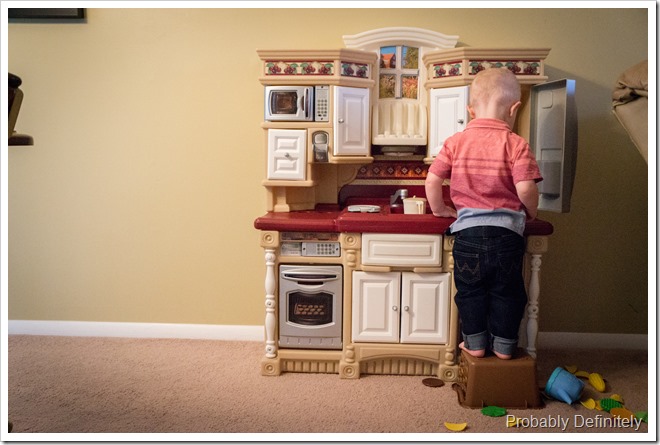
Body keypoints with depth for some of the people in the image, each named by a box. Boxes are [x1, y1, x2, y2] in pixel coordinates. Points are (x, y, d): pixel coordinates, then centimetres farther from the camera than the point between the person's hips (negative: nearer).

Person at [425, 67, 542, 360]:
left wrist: (439, 209, 13)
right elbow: (525, 189, -14)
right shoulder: (517, 145, -6)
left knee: (470, 290, 15)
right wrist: (531, 212, 6)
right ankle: (504, 344, 25)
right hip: (507, 231, 0)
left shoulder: (455, 142, 0)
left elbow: (432, 180, -3)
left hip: (468, 230, 1)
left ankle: (475, 343, 24)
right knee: (506, 292, 16)